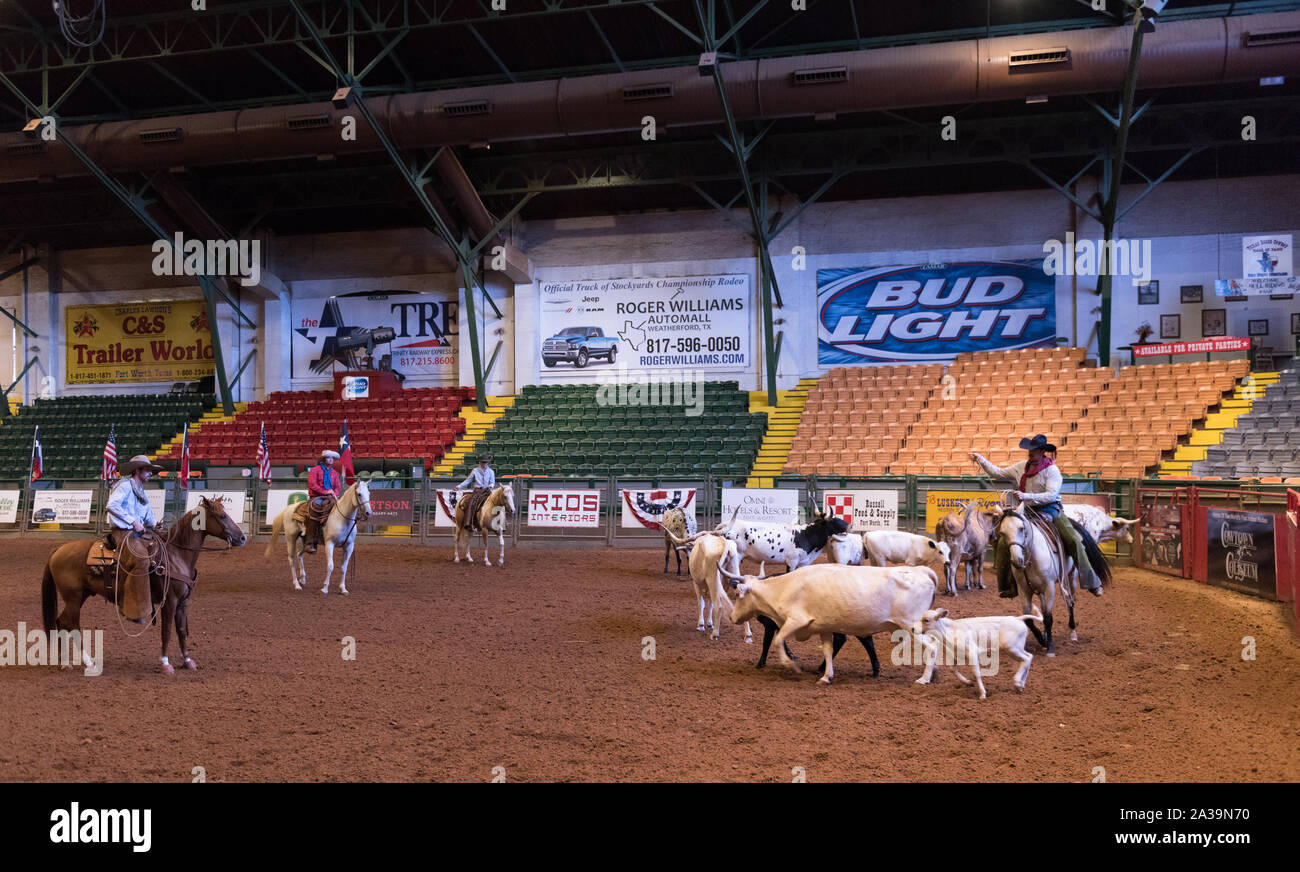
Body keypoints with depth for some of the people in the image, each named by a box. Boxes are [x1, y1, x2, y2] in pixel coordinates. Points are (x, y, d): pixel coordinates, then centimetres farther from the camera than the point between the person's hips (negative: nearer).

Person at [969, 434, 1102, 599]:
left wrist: (1026, 496, -28)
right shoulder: (1022, 466, 7)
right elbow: (998, 473, 16)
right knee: (1003, 541, -9)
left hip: (1050, 510, -4)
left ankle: (1091, 583, -11)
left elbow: (1051, 495, -20)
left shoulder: (1052, 470, -10)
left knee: (1073, 540, -20)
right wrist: (980, 460, 11)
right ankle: (1006, 586, 2)